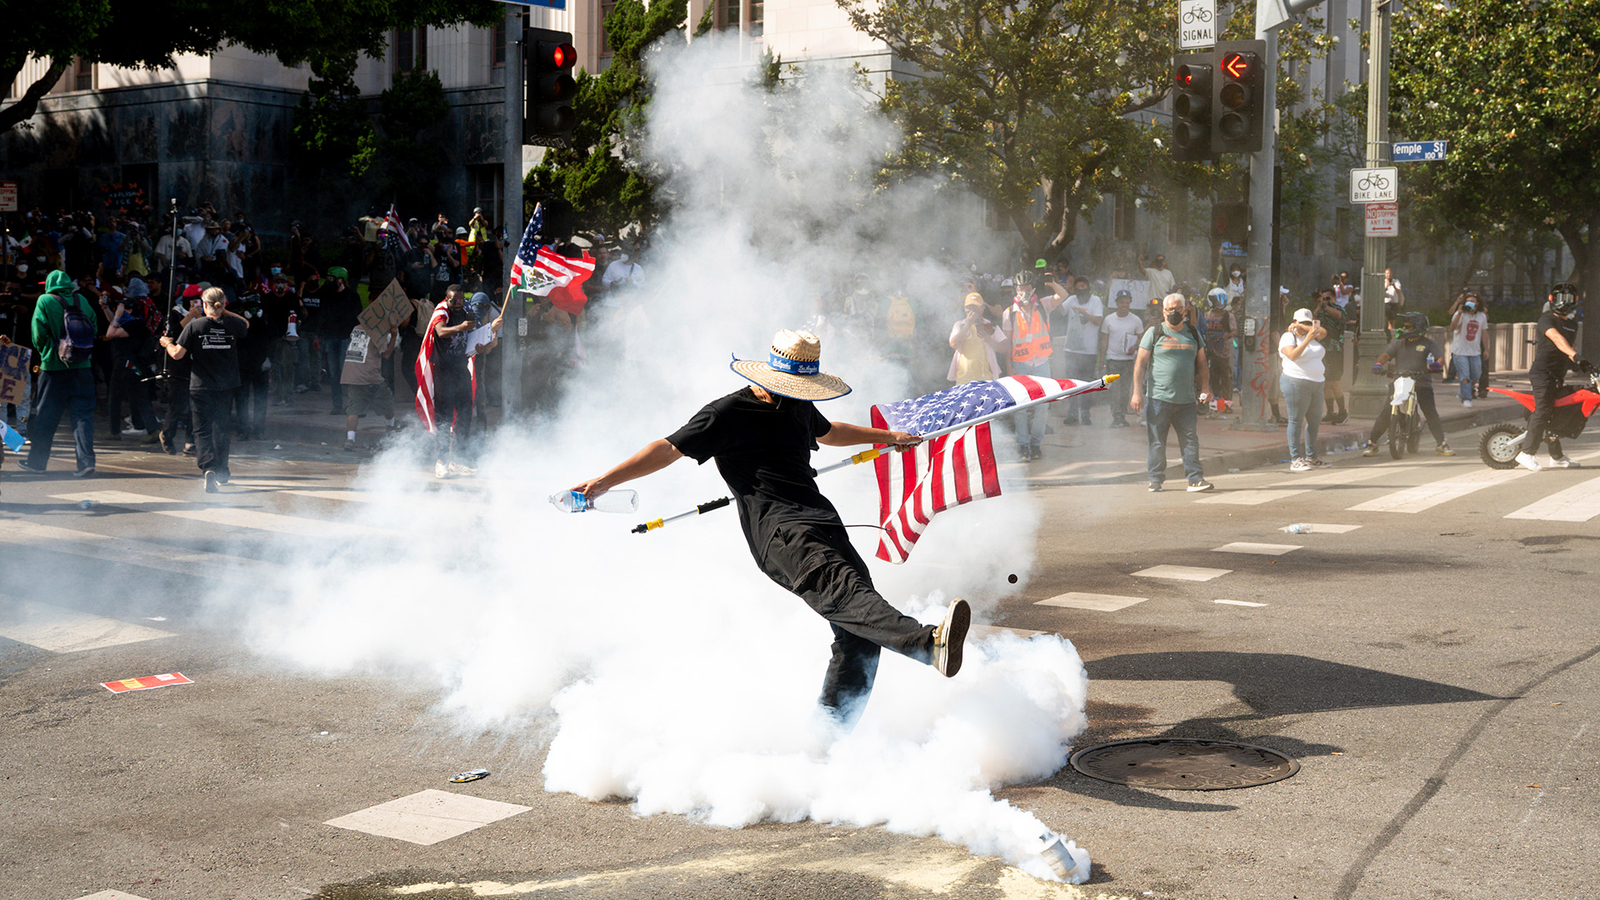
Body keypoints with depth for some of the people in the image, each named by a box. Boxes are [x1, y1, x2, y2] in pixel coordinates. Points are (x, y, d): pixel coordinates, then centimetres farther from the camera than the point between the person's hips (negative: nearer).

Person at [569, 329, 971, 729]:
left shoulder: (799, 407, 26)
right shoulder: (728, 414, 3)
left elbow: (828, 431, 48)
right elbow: (669, 448, -1)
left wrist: (887, 437, 60)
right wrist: (605, 481, -11)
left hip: (823, 521, 9)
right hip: (777, 530, -9)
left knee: (859, 633, -8)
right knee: (842, 591, -32)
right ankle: (930, 643, -58)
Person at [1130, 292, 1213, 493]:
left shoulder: (1193, 334, 14)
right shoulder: (1154, 333, 3)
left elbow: (1202, 365, 20)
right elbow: (1140, 363, 1)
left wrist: (1205, 387, 5)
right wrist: (1137, 392, -7)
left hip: (1187, 400, 3)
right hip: (1159, 399, -3)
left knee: (1191, 439, -2)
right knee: (1157, 441, 1)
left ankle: (1195, 478, 0)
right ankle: (1155, 479, 11)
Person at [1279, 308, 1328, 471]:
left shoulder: (1314, 337, 14)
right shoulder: (1288, 337, -5)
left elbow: (1323, 332, -6)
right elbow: (1293, 355, -22)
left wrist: (1303, 327, -11)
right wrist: (1307, 339, -29)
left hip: (1316, 384, 7)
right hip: (1296, 383, -7)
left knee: (1314, 421, 12)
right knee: (1296, 421, -7)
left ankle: (1311, 457, 22)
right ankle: (1295, 460, -7)